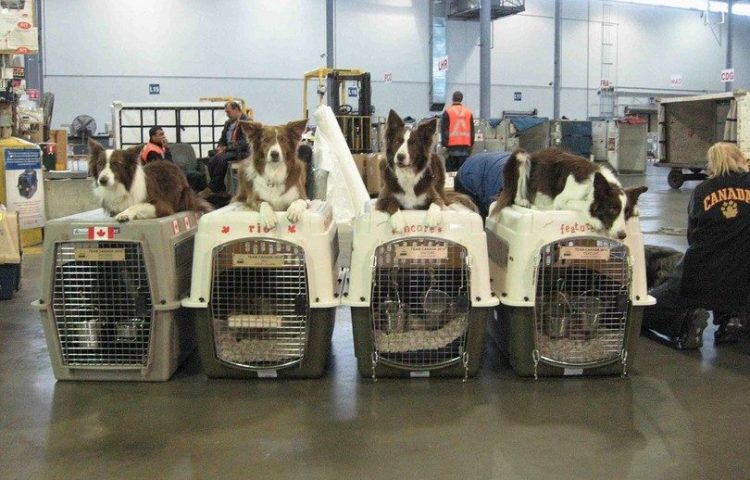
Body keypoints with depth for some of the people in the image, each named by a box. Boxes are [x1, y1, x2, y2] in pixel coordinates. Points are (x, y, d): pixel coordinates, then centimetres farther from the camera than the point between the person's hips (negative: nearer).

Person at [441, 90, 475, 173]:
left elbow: (444, 130, -5)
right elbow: (472, 131, 10)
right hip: (465, 145, 2)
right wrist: (471, 145, 15)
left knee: (451, 170, 3)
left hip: (452, 145, -2)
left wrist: (444, 144, -3)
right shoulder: (469, 112, 8)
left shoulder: (447, 112, -2)